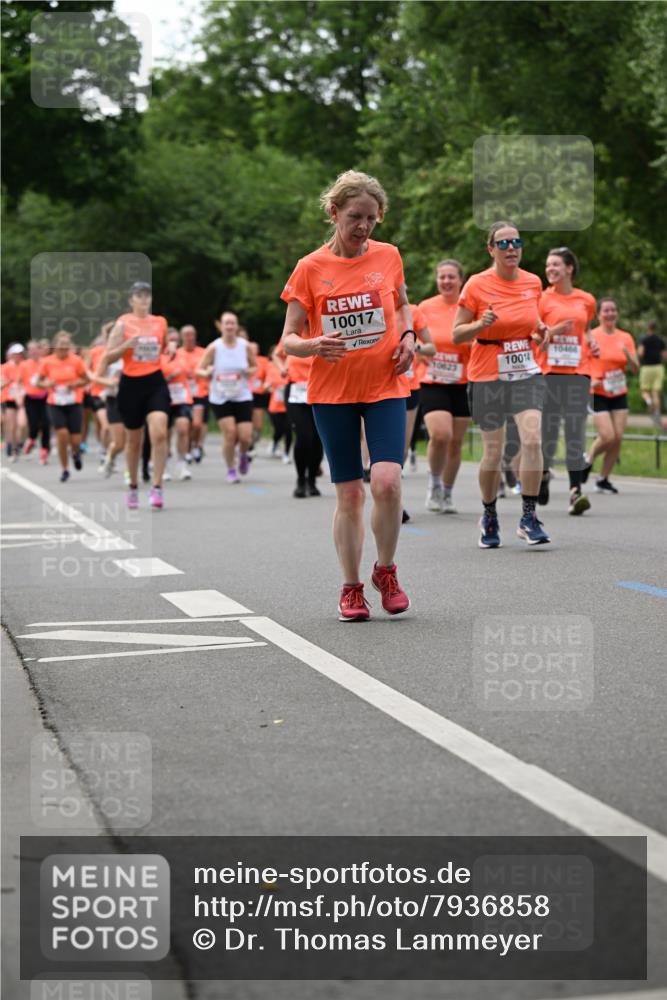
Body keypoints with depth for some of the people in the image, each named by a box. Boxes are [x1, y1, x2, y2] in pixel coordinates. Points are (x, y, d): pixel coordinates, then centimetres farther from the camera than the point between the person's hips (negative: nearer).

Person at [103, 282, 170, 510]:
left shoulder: (161, 322, 7)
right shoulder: (123, 323, -3)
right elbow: (108, 358, -7)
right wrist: (128, 344, -18)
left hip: (155, 382, 1)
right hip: (131, 384, -1)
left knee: (159, 433, -19)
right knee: (134, 440, 10)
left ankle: (157, 488, -13)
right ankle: (133, 486, 31)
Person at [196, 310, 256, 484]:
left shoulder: (246, 346, -2)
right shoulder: (214, 347, -6)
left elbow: (254, 367, 12)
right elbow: (198, 370, -2)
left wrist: (250, 371, -11)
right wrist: (207, 373, -24)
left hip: (242, 397, 1)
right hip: (220, 398, -1)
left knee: (246, 437, -8)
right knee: (230, 433, -12)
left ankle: (243, 454, 29)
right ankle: (231, 470, 10)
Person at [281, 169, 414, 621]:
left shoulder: (388, 256, 3)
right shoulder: (310, 268, -4)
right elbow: (288, 339, -2)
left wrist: (408, 336, 2)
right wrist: (314, 345, -24)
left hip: (386, 387, 1)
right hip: (332, 392, -1)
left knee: (387, 482, -16)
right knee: (349, 493, 2)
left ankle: (386, 570, 8)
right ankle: (352, 588, 18)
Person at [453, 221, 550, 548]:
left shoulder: (533, 283, 4)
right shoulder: (477, 284, -7)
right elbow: (457, 335, -4)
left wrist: (540, 328, 2)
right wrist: (482, 324, -22)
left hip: (526, 373, 2)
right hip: (487, 377, -2)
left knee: (532, 439, -17)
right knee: (493, 452, 3)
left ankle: (529, 517, -8)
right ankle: (489, 516, 25)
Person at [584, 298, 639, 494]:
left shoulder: (626, 337, 7)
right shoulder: (591, 336, -5)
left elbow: (635, 369, 5)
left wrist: (628, 355, -14)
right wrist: (589, 380, -20)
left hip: (619, 394, 4)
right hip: (598, 394, -4)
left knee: (618, 438, -4)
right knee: (607, 436, -16)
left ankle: (603, 479, 10)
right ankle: (588, 459, 15)